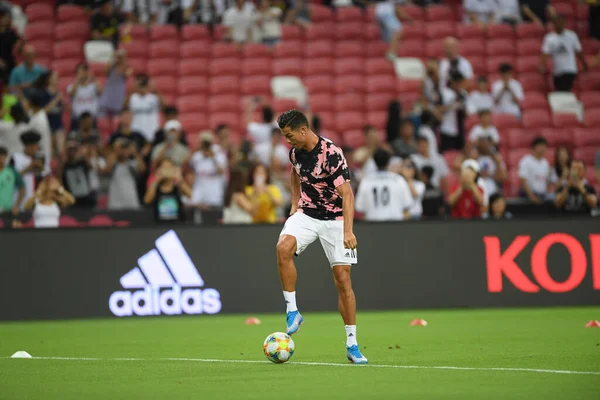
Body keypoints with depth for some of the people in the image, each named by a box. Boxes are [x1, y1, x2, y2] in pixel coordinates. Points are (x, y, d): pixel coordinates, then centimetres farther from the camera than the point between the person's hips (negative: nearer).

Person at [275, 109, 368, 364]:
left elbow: (347, 194, -26)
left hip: (335, 219, -5)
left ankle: (352, 345, 3)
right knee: (283, 247, -27)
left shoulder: (331, 154, -22)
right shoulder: (296, 152, -1)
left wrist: (348, 231, -35)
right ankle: (292, 312, -17)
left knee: (343, 279, -6)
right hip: (306, 214, 5)